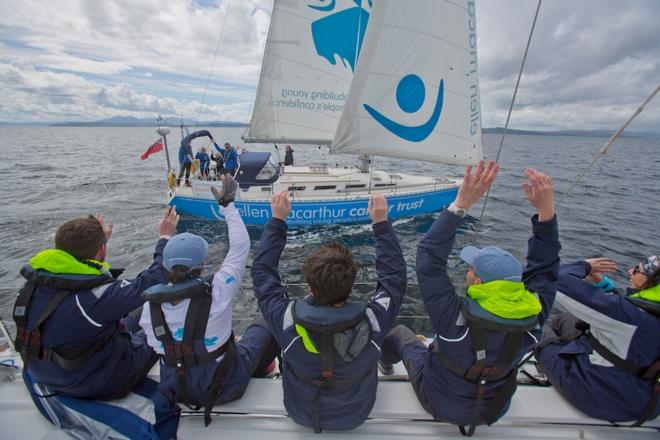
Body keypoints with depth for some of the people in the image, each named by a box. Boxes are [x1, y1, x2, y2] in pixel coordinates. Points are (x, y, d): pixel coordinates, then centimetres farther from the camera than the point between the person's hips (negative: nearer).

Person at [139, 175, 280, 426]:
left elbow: (155, 345, -1)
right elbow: (240, 247, -20)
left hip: (176, 391, 5)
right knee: (264, 326, 17)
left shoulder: (150, 306, -17)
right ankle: (258, 373, 42)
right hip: (223, 388, -4)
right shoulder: (216, 293, -31)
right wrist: (228, 205, -11)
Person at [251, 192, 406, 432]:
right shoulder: (372, 321, -36)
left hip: (301, 414, 0)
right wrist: (381, 222, -15)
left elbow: (262, 270, -19)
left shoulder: (288, 320, -36)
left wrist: (277, 220, -16)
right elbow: (395, 274, -18)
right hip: (355, 416, 0)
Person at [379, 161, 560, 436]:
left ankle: (386, 365, 50)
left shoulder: (455, 319, -42)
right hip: (493, 410, 4)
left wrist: (460, 204, -43)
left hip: (439, 405, -3)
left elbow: (429, 255, -40)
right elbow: (545, 268, -17)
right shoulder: (532, 323, -29)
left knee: (398, 331, 20)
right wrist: (546, 209, -25)